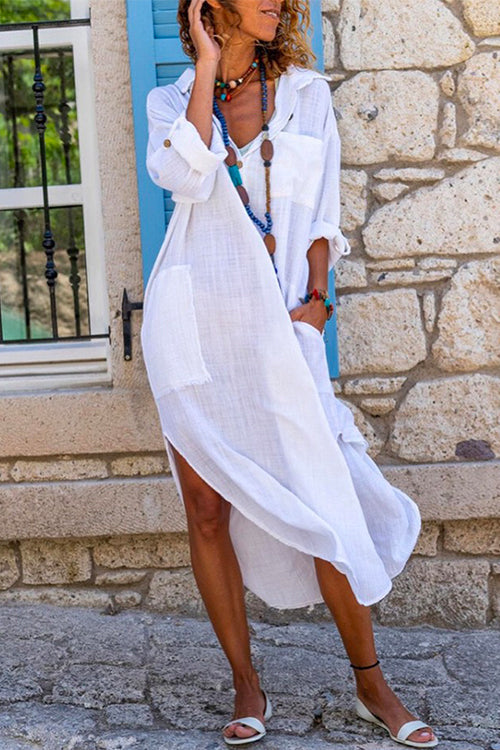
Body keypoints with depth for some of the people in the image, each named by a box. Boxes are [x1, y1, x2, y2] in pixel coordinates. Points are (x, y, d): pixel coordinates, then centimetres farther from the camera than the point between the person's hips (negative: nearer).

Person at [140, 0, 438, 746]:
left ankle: (371, 685, 12)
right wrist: (208, 66, -6)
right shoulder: (172, 100, 8)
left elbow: (322, 212, 9)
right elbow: (187, 177, -13)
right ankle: (247, 686, 15)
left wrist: (315, 299, -3)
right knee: (207, 510, 2)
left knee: (323, 501, -2)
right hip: (194, 320, 0)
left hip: (276, 322, 0)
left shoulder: (306, 92, 11)